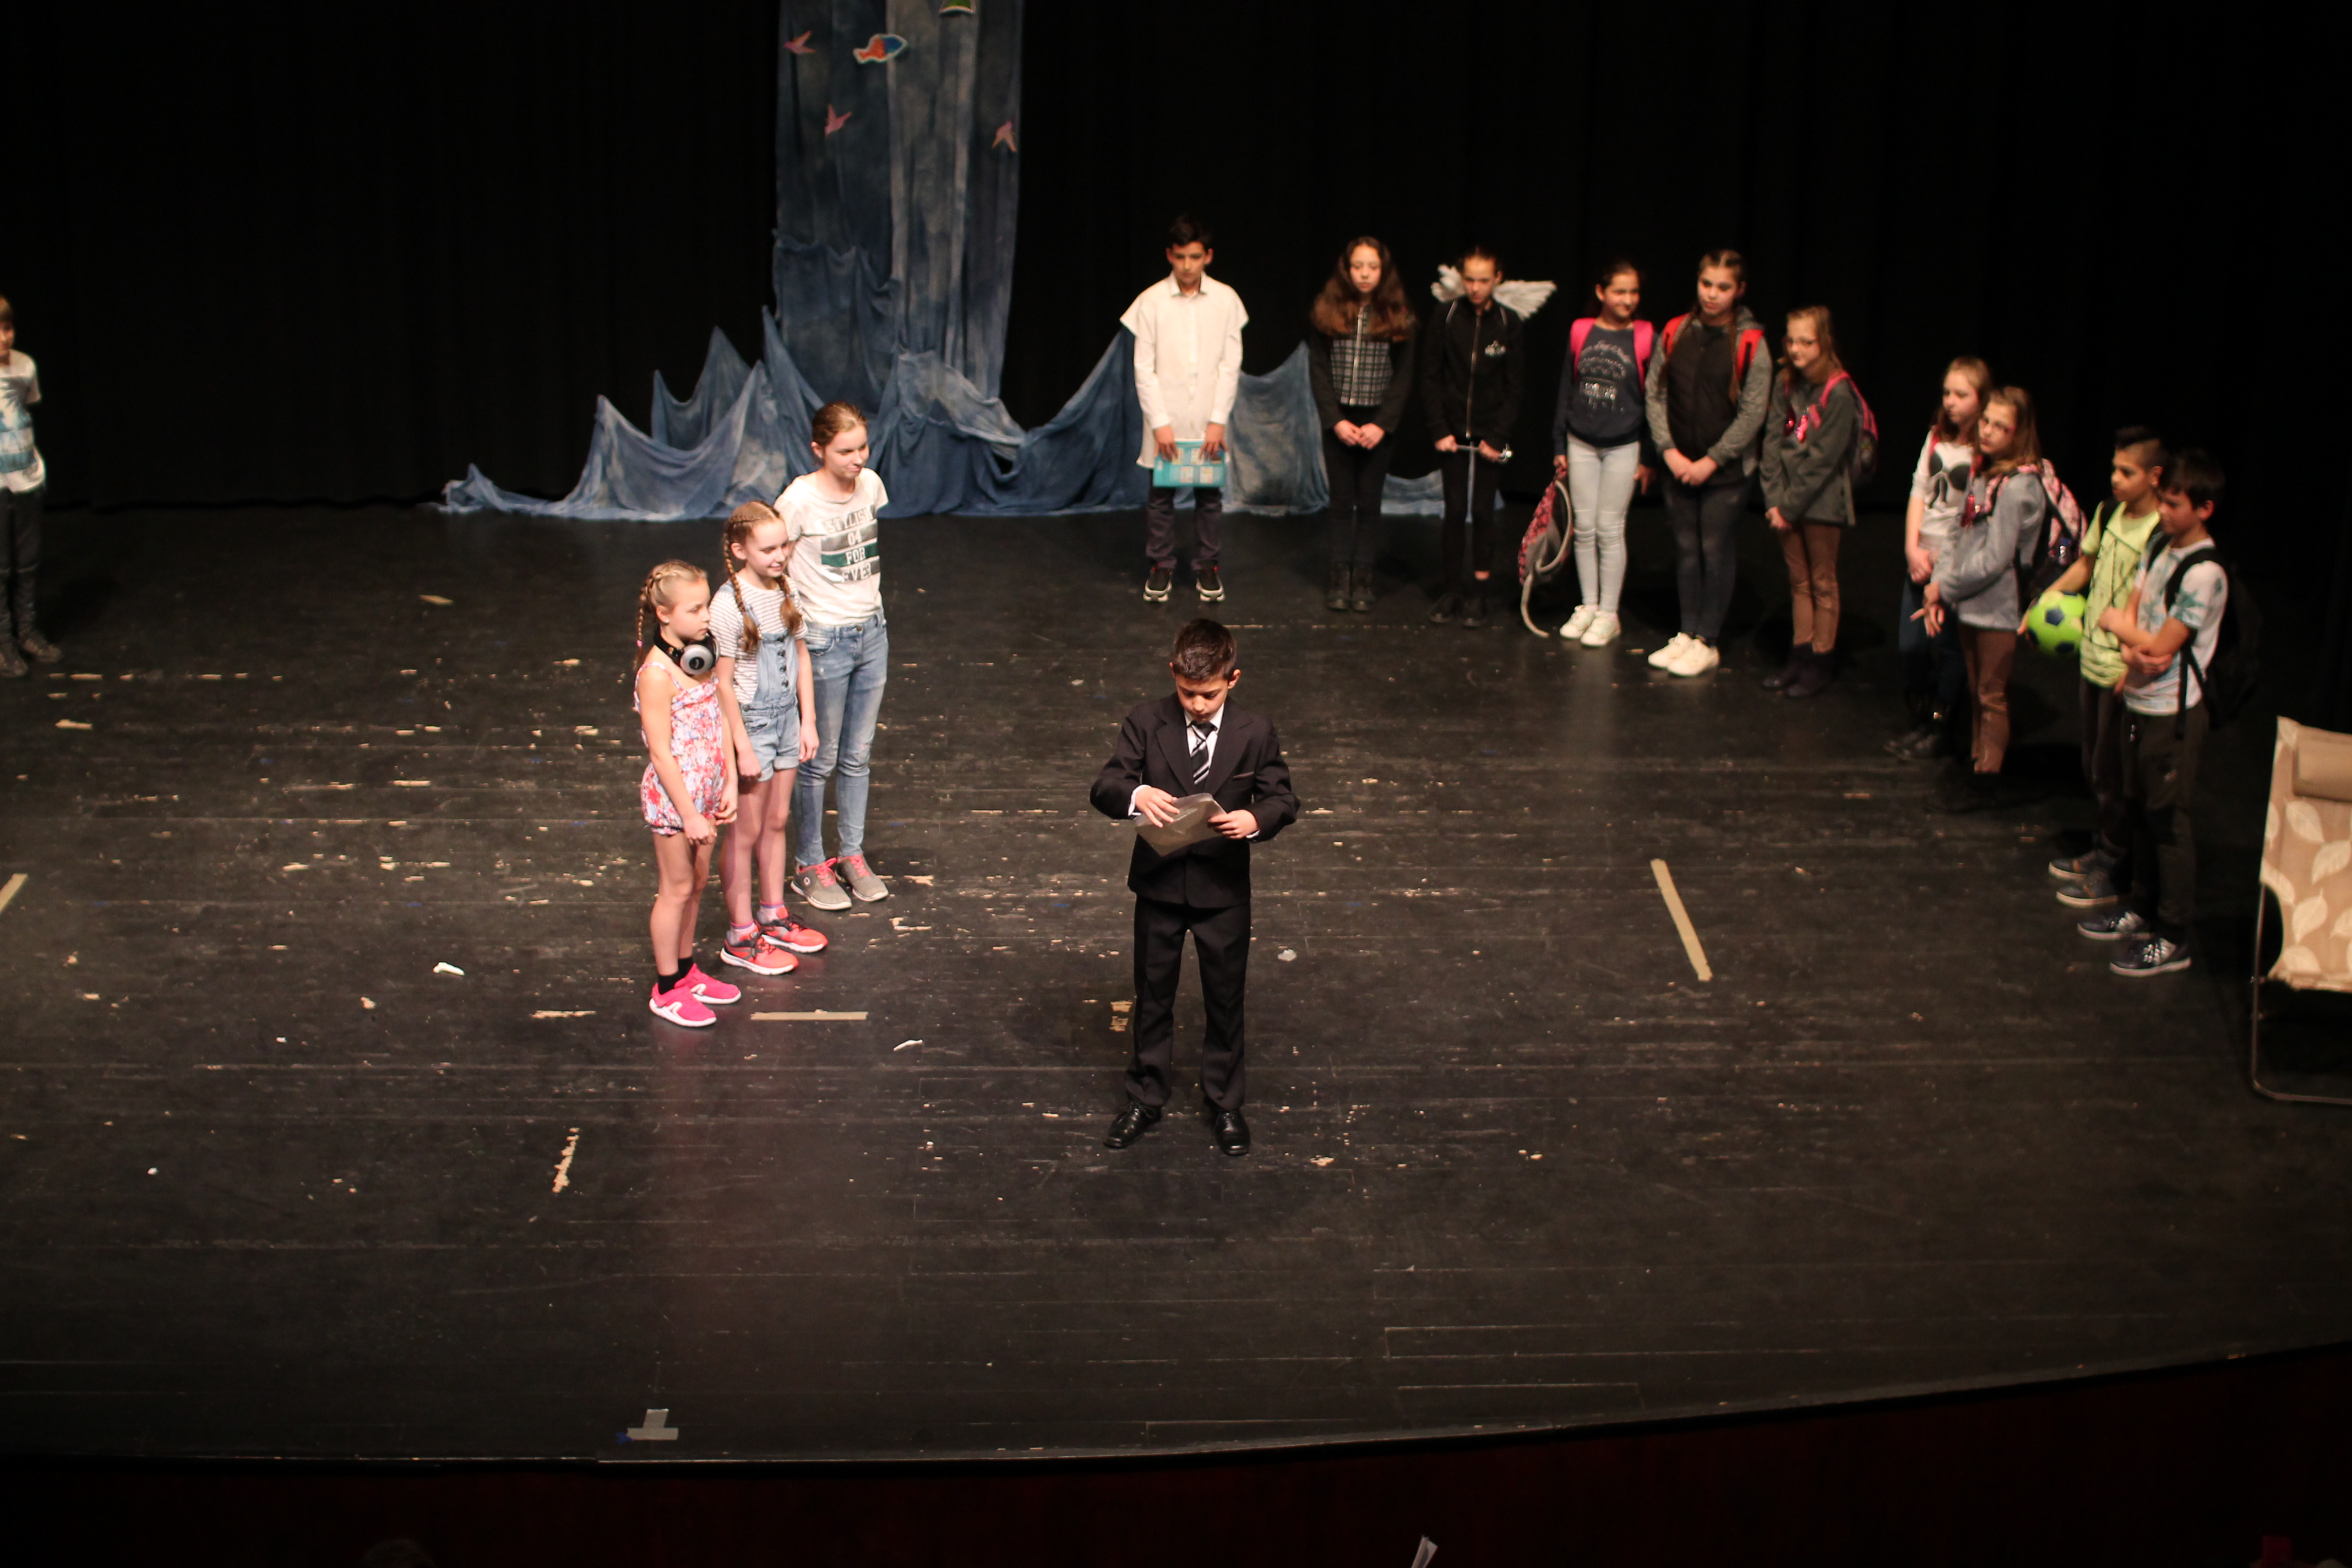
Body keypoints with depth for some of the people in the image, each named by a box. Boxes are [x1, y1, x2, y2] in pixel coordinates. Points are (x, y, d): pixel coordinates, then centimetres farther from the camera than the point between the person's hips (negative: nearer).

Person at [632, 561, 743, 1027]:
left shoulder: (702, 657, 4)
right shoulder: (657, 674, -22)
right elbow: (660, 751, -21)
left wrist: (730, 784, 4)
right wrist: (689, 814, -19)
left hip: (706, 792, 8)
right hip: (672, 796, -8)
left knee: (697, 882, 18)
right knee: (677, 888, 3)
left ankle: (686, 969, 34)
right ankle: (667, 989, 17)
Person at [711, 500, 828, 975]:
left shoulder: (784, 590, 1)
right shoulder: (729, 605, -20)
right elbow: (723, 683, -17)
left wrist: (808, 721, 8)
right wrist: (742, 747, -17)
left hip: (786, 718, 7)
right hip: (749, 724, -7)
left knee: (776, 824, 18)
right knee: (745, 833, 3)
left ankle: (773, 917, 33)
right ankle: (740, 936, 14)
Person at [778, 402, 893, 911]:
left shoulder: (872, 484, 0)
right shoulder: (799, 500, -17)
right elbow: (776, 569, -11)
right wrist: (796, 631, -12)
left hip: (872, 633, 6)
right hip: (824, 640, -5)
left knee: (859, 755, 15)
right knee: (819, 760, 4)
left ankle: (853, 855, 28)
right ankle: (810, 867, 17)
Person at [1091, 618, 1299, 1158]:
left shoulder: (1255, 735, -8)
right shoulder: (1145, 723, -9)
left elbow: (1284, 799, -3)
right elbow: (1103, 787, -12)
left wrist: (1256, 819, -26)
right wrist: (1136, 795, -35)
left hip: (1223, 889, 0)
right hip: (1159, 884, 0)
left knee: (1226, 1000, 12)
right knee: (1153, 997, 14)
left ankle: (1224, 1103, 30)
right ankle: (1146, 1098, 31)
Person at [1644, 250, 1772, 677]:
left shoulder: (1750, 343, -8)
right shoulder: (1676, 333, 3)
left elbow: (1752, 414, -9)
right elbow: (1656, 394, 5)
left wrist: (1711, 461, -11)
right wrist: (1669, 451, -5)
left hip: (1725, 470, -4)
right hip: (1679, 466, 4)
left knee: (1717, 552, 1)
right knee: (1686, 550, 10)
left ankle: (1707, 642, 9)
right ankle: (1688, 632, 21)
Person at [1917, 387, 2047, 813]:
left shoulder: (2018, 487, -21)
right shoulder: (1981, 472, 5)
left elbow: (1994, 559, -22)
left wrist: (1944, 587, -12)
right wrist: (1938, 586, -3)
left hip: (1999, 607, -8)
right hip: (1970, 603, 8)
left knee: (1992, 696, 4)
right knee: (1977, 691, 19)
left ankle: (1987, 779, 15)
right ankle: (1976, 764, 31)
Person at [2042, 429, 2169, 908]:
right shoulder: (2108, 514, 3)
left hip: (2126, 672, -8)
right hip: (2093, 658, 8)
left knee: (2112, 774, 3)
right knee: (2094, 767, 20)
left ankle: (2114, 873, 16)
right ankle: (2101, 850, 36)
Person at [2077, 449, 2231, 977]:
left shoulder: (2205, 574, -21)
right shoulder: (2159, 545, 5)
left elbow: (2162, 646, -21)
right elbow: (2132, 610, 6)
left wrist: (2118, 624, -4)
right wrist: (2135, 651, -14)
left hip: (2173, 713, -8)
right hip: (2139, 700, 8)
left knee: (2169, 823, 0)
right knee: (2141, 810, 20)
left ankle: (2173, 939, 8)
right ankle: (2142, 908, 36)